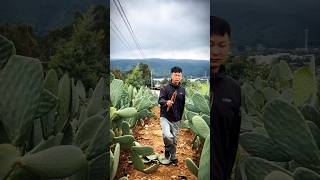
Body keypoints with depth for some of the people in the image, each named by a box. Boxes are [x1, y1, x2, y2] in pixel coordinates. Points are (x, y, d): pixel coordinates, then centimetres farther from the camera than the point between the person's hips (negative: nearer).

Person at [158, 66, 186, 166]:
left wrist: (180, 117, 18)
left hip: (176, 119, 4)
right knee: (167, 135, -24)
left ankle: (173, 157, 34)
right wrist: (166, 102, -38)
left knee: (174, 139, 12)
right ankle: (167, 149, 10)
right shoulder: (165, 88, -6)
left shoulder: (182, 90, 7)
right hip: (165, 117, -4)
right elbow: (160, 100, -17)